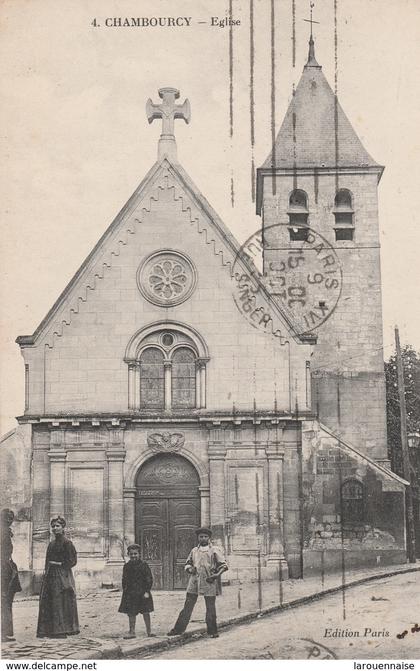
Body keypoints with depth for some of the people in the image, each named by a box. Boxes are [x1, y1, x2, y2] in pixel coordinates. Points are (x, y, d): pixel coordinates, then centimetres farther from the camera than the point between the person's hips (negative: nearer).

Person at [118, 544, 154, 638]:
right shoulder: (127, 566, 7)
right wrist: (124, 592, 10)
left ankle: (149, 631, 14)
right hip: (130, 594, 4)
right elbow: (124, 580, 15)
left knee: (145, 612, 3)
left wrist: (147, 591, -13)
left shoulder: (143, 565, -7)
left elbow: (149, 579, -8)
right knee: (131, 613, 7)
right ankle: (132, 632, 16)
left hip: (142, 593, -4)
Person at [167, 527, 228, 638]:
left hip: (209, 582, -3)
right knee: (188, 606, 2)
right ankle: (179, 629, 5)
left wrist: (216, 575, -14)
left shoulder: (214, 550, 3)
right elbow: (188, 564, 21)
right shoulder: (194, 551, 14)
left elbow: (223, 565, 1)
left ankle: (212, 631, 12)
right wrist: (190, 568, -2)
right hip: (194, 581, 3)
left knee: (210, 607, 2)